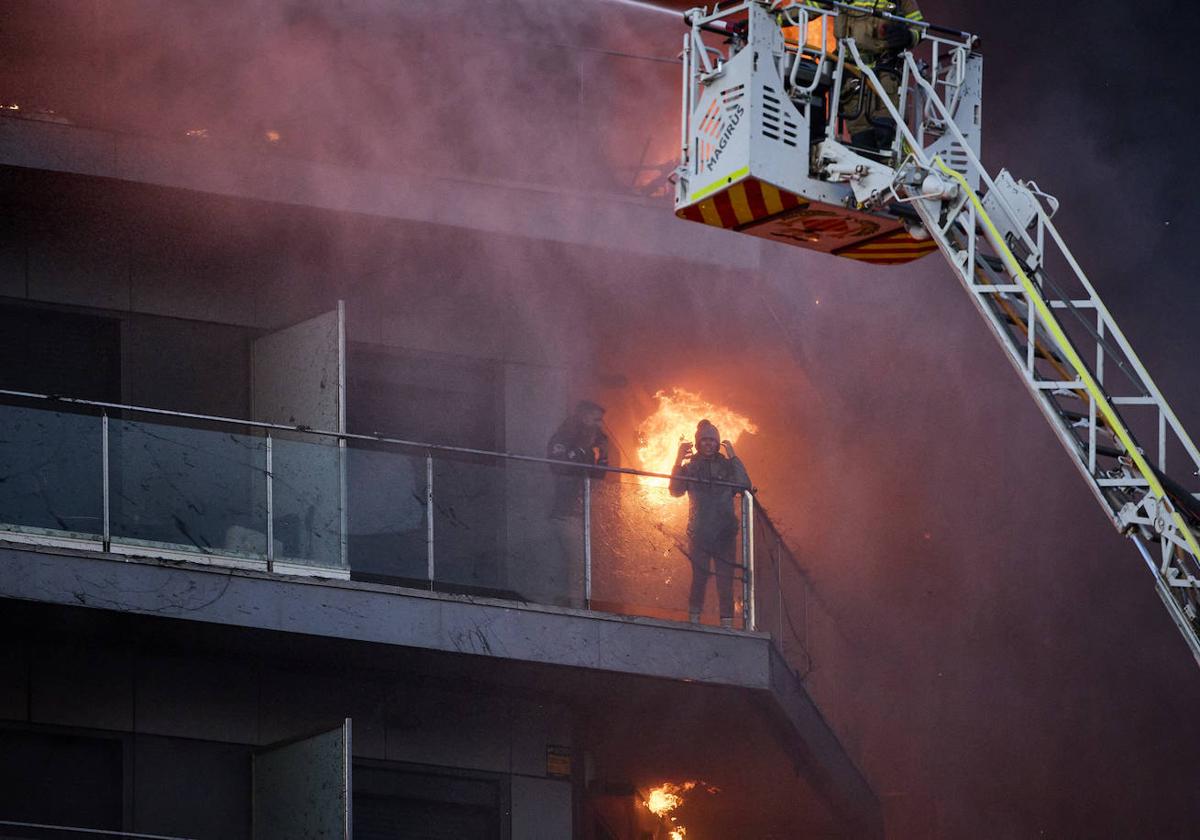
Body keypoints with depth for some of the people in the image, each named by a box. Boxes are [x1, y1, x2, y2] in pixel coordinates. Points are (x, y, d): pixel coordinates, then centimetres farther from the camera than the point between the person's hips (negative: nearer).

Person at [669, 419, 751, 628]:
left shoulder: (726, 465, 9)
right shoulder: (690, 466, 10)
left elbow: (744, 486, -5)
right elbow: (676, 491, -3)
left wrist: (733, 458, -8)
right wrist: (678, 461, -9)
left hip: (725, 530, 0)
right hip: (699, 531, 0)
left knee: (726, 577, -4)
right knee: (700, 576, -5)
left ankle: (727, 620, -4)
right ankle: (694, 617, 0)